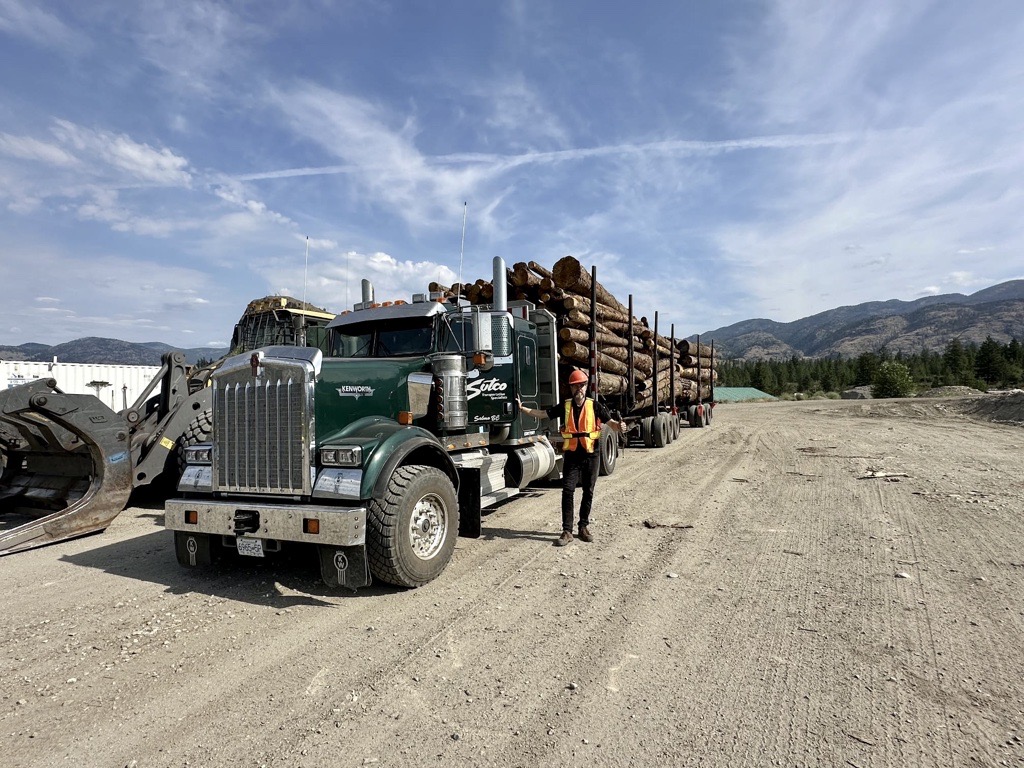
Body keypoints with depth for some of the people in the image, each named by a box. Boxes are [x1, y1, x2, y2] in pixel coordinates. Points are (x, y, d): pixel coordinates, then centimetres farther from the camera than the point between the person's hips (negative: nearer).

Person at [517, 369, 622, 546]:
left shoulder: (594, 405, -1)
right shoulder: (565, 406, 4)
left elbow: (609, 421, -7)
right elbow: (542, 414, 8)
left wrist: (618, 426, -28)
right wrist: (522, 408, 3)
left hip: (591, 454, 0)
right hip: (571, 455, 0)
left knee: (588, 492, 9)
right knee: (568, 491, -6)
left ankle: (584, 526, 25)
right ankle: (567, 531, -1)